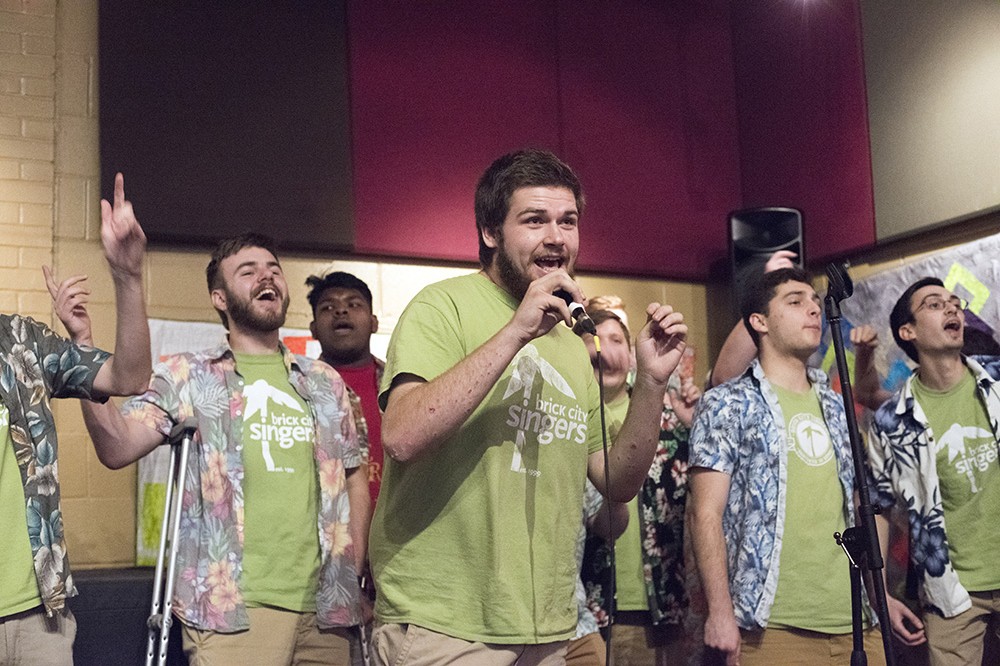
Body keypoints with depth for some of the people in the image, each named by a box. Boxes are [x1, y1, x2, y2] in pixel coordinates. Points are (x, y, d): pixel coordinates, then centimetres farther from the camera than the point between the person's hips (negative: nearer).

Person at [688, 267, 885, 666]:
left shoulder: (837, 409, 17)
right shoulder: (728, 406, -2)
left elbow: (856, 509, 19)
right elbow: (706, 513, -9)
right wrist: (720, 613, -16)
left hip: (856, 620, 6)